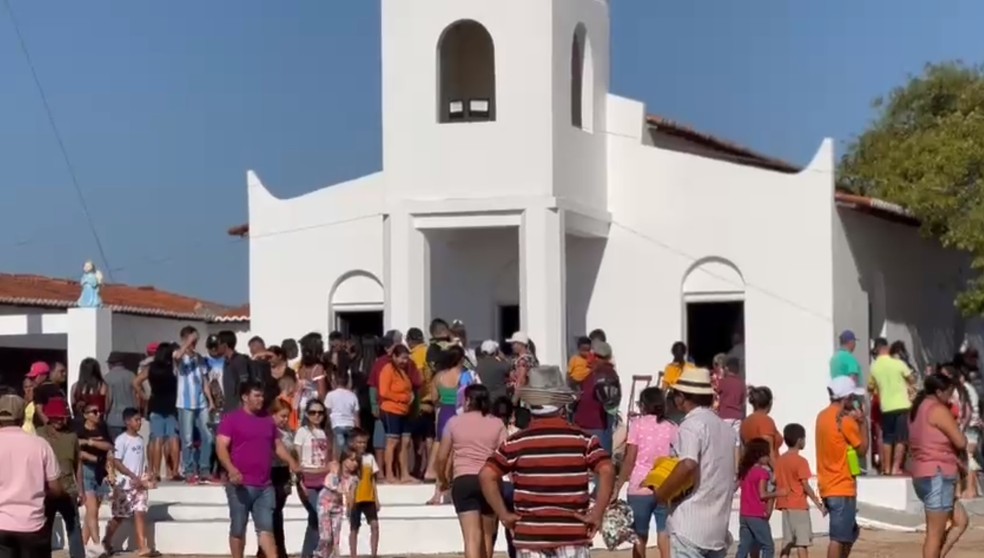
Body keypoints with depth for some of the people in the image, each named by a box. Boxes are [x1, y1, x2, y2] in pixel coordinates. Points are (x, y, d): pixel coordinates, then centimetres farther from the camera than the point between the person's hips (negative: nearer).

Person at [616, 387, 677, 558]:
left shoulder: (637, 424, -1)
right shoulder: (672, 428, 6)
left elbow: (629, 460, -5)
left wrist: (618, 486, 2)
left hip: (640, 488, -2)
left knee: (639, 539, 10)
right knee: (666, 540, 1)